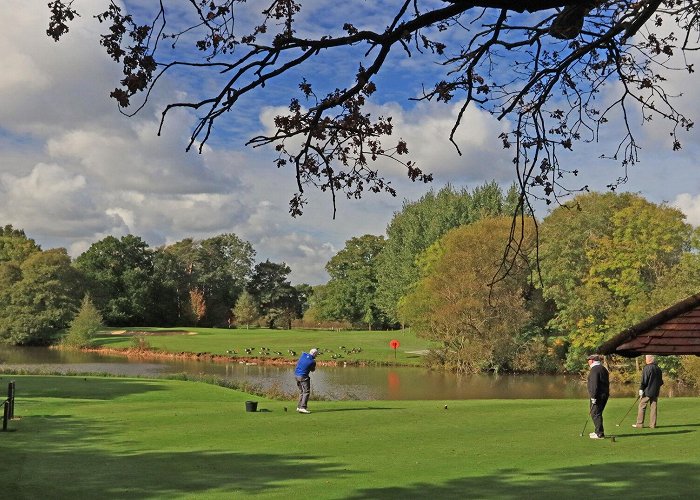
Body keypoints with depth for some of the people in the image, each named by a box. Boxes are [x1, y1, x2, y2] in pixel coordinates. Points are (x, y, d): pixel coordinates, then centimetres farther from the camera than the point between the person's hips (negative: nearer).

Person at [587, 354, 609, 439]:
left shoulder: (594, 369, -13)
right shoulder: (603, 368, 18)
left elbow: (594, 384, -20)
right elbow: (606, 383, 22)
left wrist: (593, 397, -20)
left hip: (598, 396, -10)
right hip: (605, 394, 10)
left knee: (595, 414, -6)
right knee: (598, 414, 18)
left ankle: (599, 434, -8)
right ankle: (599, 431, 24)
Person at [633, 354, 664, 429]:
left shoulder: (647, 368, -11)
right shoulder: (658, 369, 10)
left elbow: (644, 381, -14)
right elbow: (661, 382, 17)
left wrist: (641, 389, -9)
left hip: (647, 391, -6)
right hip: (655, 392, 6)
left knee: (642, 407, 0)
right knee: (653, 408, 8)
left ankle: (639, 424, 0)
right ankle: (652, 424, 7)